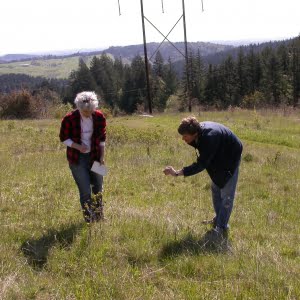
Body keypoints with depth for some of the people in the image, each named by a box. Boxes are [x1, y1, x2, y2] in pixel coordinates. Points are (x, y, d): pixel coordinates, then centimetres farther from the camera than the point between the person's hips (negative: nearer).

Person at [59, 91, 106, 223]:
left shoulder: (99, 117, -6)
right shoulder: (69, 119, -16)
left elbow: (102, 139, 6)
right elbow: (63, 138, -5)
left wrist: (102, 157, 2)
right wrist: (77, 146, -21)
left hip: (94, 157, 4)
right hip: (77, 159, -3)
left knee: (98, 188, 12)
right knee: (85, 191, -6)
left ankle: (99, 217, 31)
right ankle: (89, 220, 8)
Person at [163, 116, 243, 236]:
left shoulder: (210, 137, -41)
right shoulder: (199, 129, -16)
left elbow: (201, 164, -40)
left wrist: (177, 173, -40)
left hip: (230, 159, -9)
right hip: (218, 158, 9)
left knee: (226, 195, -5)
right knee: (215, 189, 19)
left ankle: (221, 228, 2)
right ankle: (218, 219, 34)